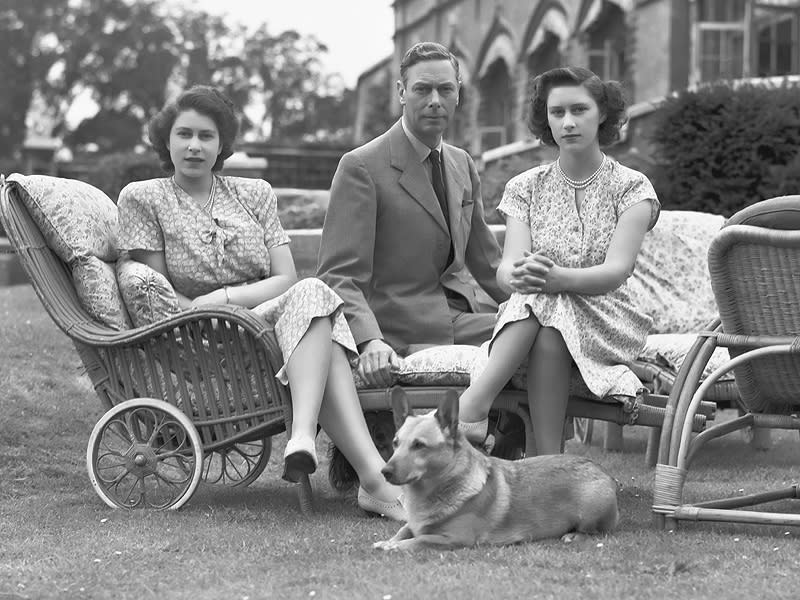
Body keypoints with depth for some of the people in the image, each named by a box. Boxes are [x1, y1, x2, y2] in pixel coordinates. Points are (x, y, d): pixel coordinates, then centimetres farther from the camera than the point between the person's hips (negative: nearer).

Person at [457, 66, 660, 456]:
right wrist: (519, 276, -32)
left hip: (605, 325, -2)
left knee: (550, 308, -35)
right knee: (535, 297, -34)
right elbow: (506, 267, -5)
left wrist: (558, 278, -34)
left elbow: (617, 270, -13)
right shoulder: (526, 188, 10)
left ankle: (469, 408, -41)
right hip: (525, 317, 2)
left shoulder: (632, 187, 3)